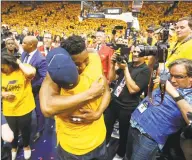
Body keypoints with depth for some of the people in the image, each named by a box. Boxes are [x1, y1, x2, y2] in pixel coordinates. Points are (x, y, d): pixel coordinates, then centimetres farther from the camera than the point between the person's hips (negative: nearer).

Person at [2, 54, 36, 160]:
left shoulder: (22, 70, -15)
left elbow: (31, 72, -40)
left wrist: (19, 63, -23)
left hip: (24, 108, -3)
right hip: (9, 110, 4)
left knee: (25, 129, 19)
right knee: (12, 130, 25)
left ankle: (26, 146, 48)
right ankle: (14, 147, 53)